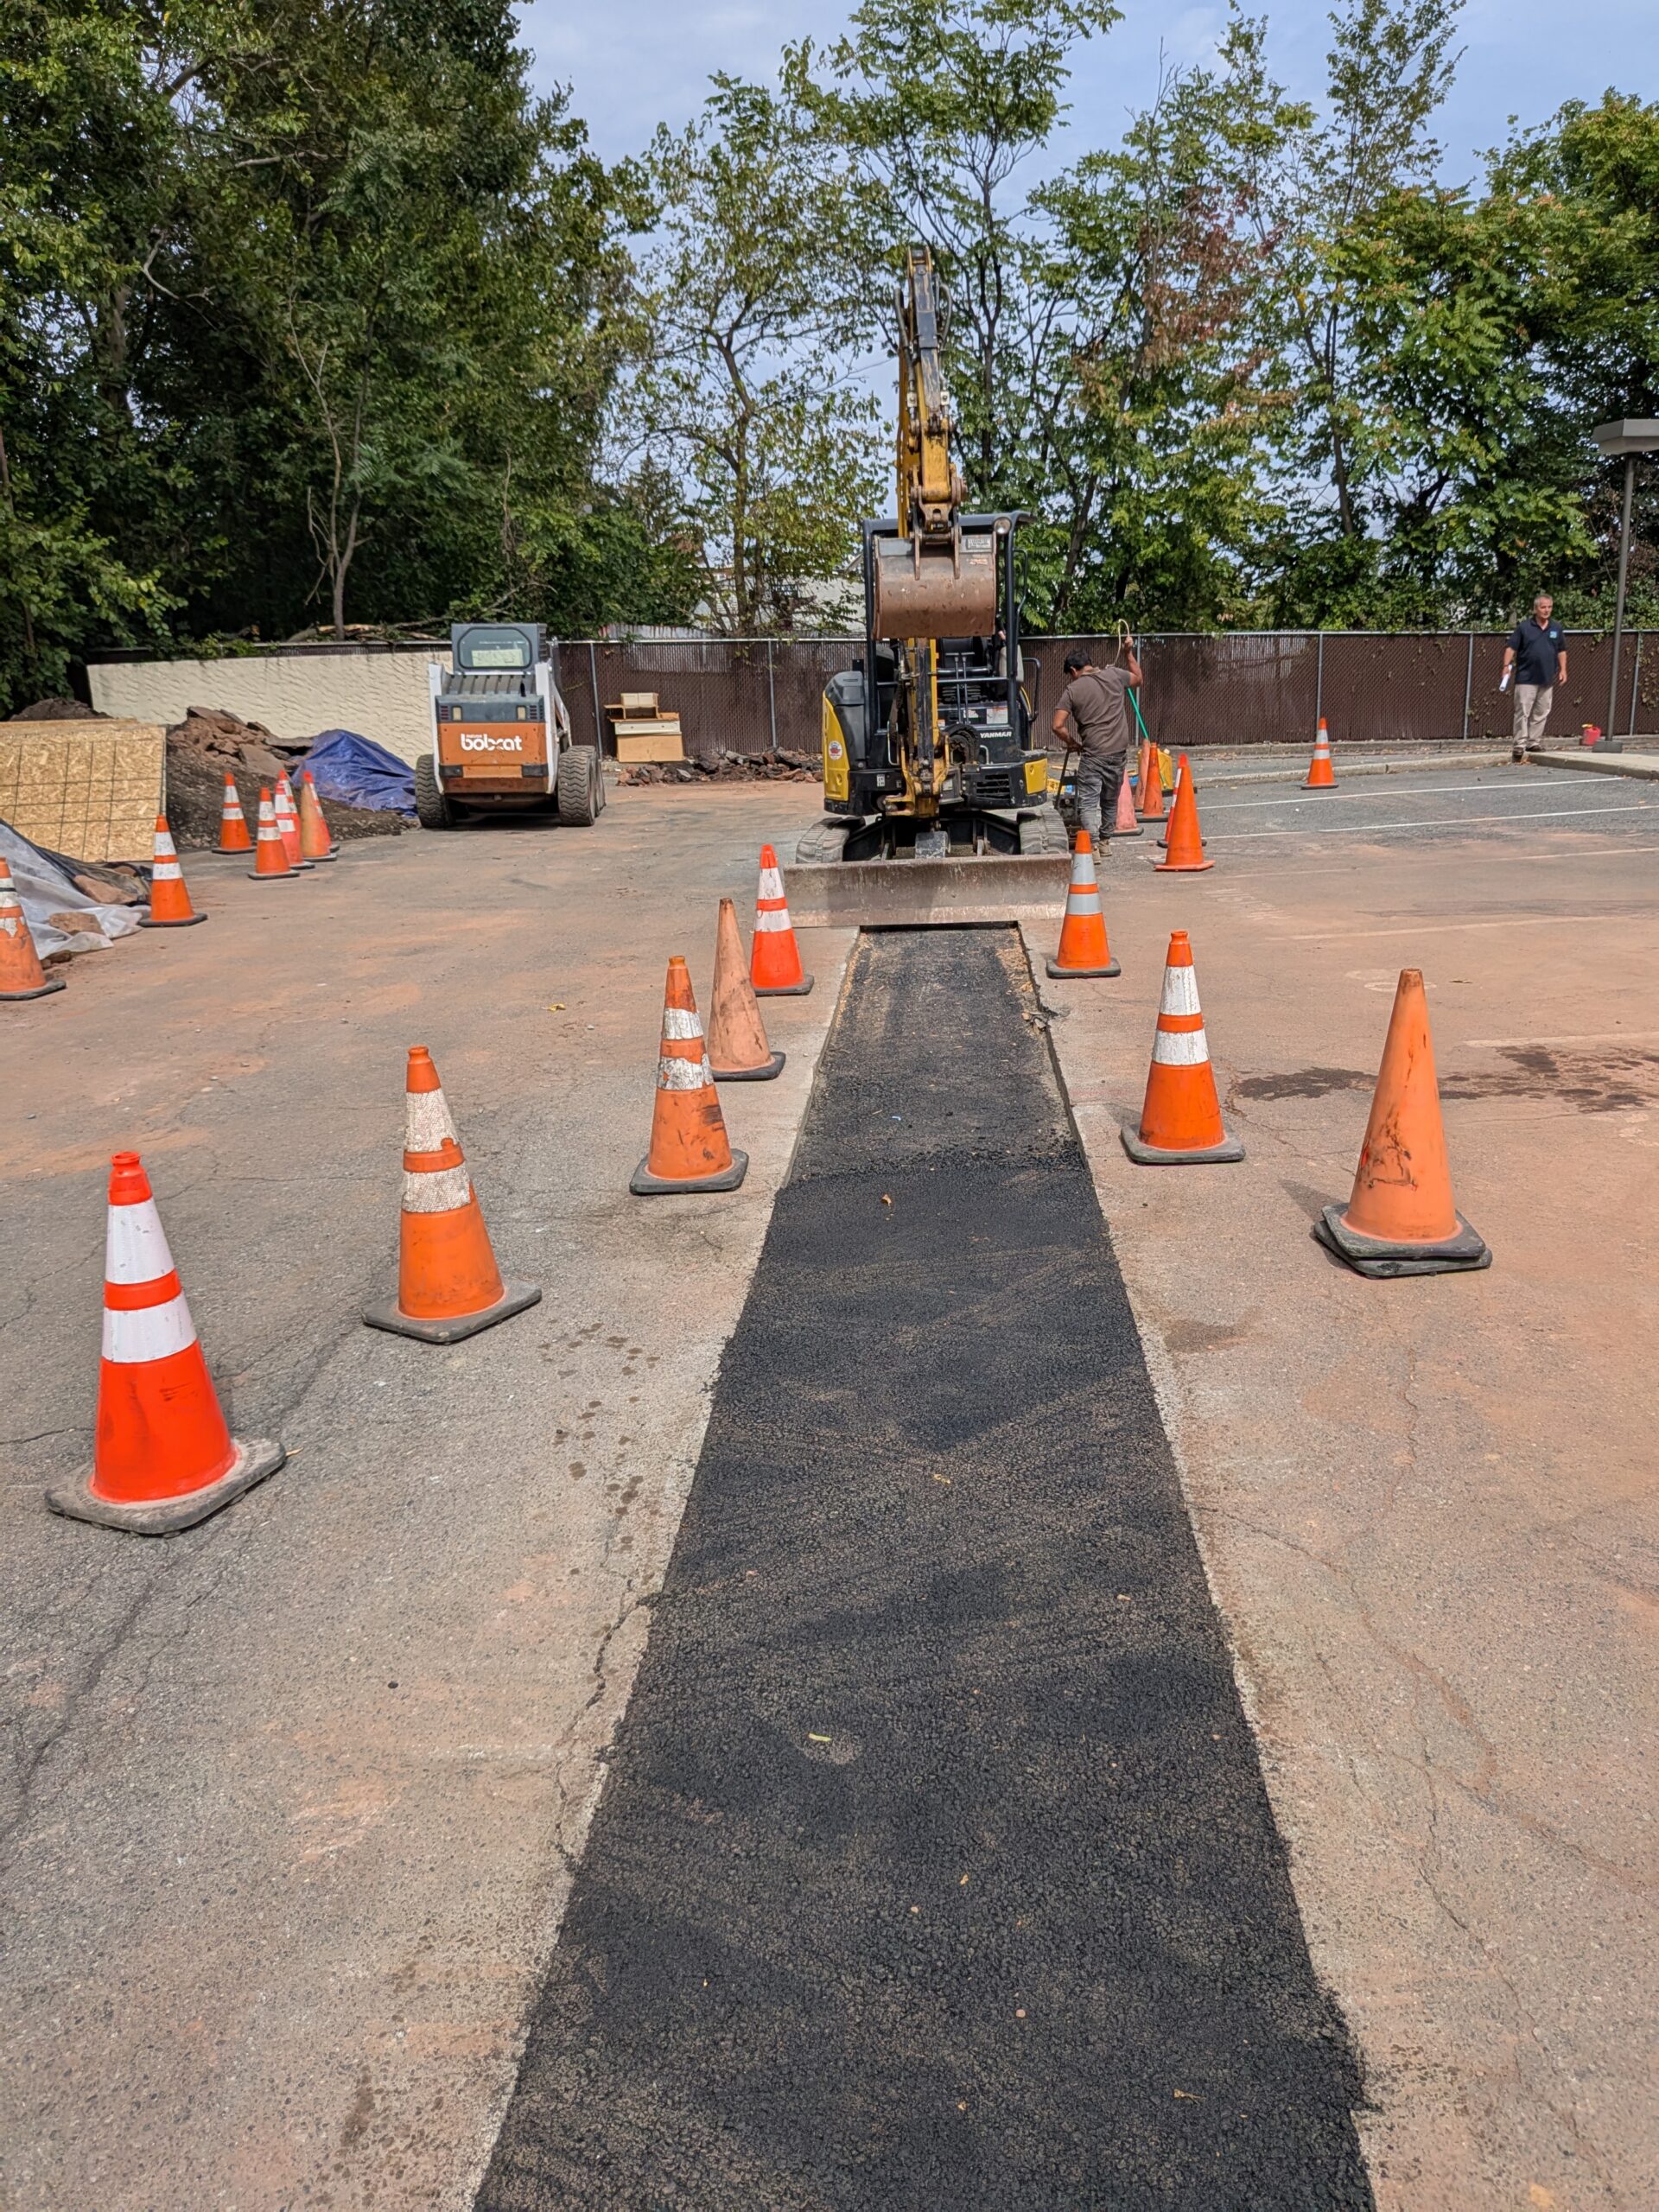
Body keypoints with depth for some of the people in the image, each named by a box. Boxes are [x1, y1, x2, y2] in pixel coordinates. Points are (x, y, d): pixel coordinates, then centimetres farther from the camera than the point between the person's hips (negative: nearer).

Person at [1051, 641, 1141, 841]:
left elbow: (1058, 726, -7)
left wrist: (1074, 744, 8)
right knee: (1110, 801, 19)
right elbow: (1138, 677, 28)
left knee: (1088, 802, -5)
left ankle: (1093, 844, -21)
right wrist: (1129, 652, 36)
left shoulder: (1073, 690, -3)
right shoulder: (1115, 675, 6)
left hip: (1093, 755, -4)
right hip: (1119, 752, 5)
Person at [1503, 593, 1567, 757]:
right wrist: (1507, 666, -17)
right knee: (1523, 712, -7)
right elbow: (1511, 648, -5)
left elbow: (1562, 651, 16)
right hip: (1526, 678, -5)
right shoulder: (1524, 627, -3)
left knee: (1541, 713, 8)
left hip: (1547, 679, 5)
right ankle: (1520, 744, -6)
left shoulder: (1556, 628, 10)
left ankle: (1534, 742, 15)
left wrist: (1563, 669, 9)